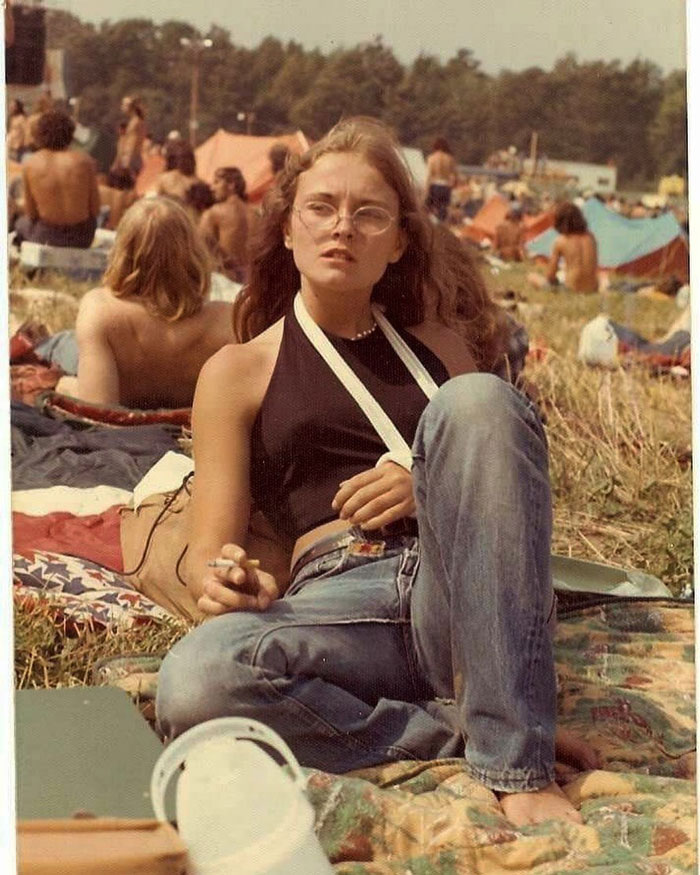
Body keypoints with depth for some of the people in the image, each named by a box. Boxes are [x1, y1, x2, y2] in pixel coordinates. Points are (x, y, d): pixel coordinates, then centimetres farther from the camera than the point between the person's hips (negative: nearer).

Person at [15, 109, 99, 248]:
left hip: (46, 237, 0)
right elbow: (95, 209, -8)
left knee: (22, 223, 36)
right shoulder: (85, 160, -13)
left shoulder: (29, 165, -11)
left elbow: (31, 213, -4)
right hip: (83, 239, 0)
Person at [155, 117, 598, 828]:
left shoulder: (438, 347, 23)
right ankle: (463, 734, -19)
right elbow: (206, 554, 9)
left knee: (475, 400, -28)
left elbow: (515, 484, 21)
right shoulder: (238, 372, 16)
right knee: (193, 681, -35)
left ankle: (517, 766, -30)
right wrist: (225, 582, -17)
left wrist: (443, 486, -2)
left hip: (468, 598, 2)